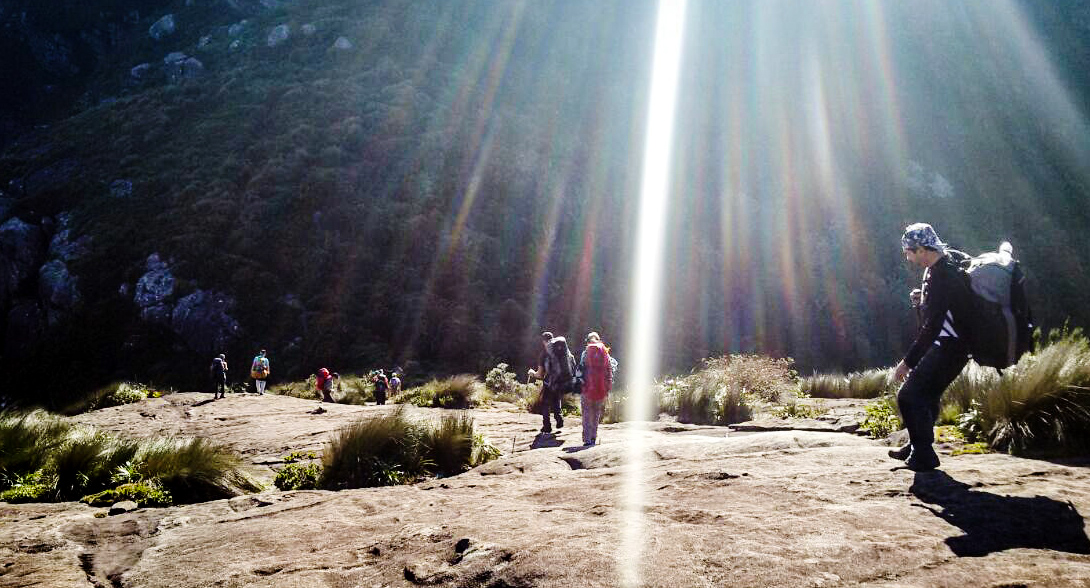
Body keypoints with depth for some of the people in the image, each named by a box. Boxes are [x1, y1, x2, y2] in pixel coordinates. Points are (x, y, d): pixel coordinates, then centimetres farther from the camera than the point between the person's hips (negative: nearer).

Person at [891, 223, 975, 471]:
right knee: (927, 395, 20)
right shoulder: (949, 260, 7)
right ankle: (916, 447, 32)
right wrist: (923, 298, 9)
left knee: (908, 396, -11)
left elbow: (932, 326, -26)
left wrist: (908, 361, -23)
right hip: (952, 344, 10)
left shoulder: (940, 277, -24)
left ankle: (923, 456, -2)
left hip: (948, 348, -10)